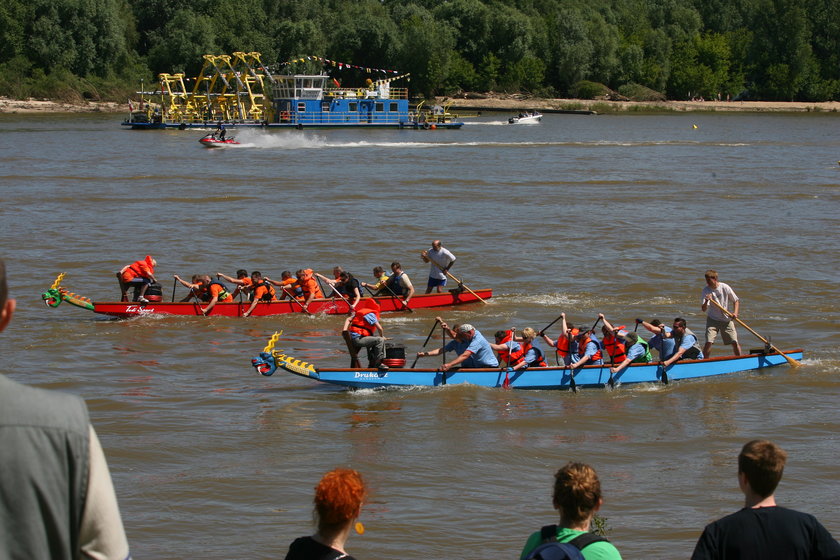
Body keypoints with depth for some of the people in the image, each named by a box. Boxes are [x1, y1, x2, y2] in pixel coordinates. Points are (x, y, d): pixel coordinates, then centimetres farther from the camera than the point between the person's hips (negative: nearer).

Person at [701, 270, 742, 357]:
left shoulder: (725, 288, -11)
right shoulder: (706, 290, -12)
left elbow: (736, 301, 2)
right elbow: (703, 309, -19)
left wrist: (735, 313, -13)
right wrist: (706, 301, -39)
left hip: (726, 319, 1)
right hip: (712, 319, -1)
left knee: (735, 342, -1)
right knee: (708, 342, -14)